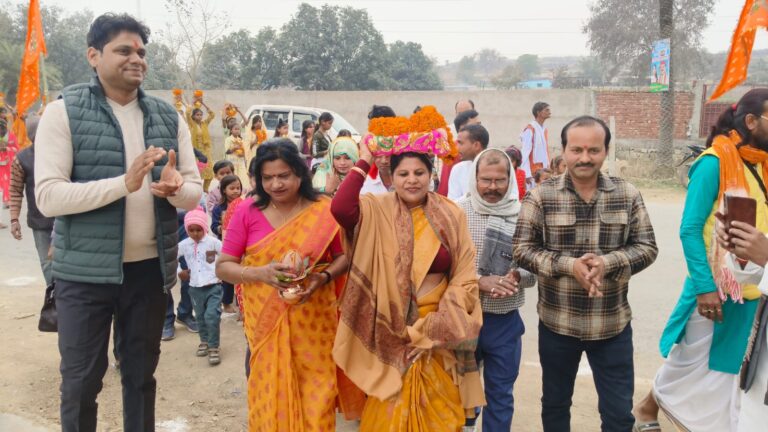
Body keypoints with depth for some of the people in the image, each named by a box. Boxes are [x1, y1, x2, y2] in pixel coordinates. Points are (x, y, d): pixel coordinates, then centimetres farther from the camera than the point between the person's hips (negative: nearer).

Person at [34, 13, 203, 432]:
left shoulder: (168, 117, 5)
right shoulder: (64, 112, -6)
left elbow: (194, 192, 5)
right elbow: (48, 196, -15)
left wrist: (174, 188, -18)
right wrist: (124, 182, -25)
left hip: (150, 268, 4)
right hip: (85, 271, -3)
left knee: (141, 373, 17)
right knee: (80, 378, 9)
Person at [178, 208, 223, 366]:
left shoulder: (213, 242, -8)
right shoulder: (184, 244, 1)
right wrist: (179, 271, 6)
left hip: (213, 286, -4)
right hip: (195, 288, 4)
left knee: (212, 316, -12)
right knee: (200, 317, 16)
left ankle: (214, 347, 0)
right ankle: (204, 341, 36)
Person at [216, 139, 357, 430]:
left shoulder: (324, 211, -5)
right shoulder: (247, 211, -4)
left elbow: (344, 256, 5)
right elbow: (223, 266, -3)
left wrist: (324, 277, -15)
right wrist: (260, 273, -20)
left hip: (313, 322, 0)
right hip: (265, 321, 1)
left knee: (315, 393, 7)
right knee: (270, 393, 9)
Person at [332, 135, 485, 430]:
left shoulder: (452, 215, -2)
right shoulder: (377, 210, -6)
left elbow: (464, 278, -3)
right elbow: (339, 208, -28)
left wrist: (434, 329, -10)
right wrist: (364, 162, -17)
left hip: (440, 331, 2)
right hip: (390, 331, -2)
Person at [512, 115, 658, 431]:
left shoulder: (627, 195, -1)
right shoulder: (541, 196, -7)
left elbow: (647, 247, -1)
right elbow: (522, 249, -7)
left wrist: (607, 262, -19)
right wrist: (568, 265, -21)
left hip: (613, 324, 1)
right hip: (556, 322, 0)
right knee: (555, 404, 20)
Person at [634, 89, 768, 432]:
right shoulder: (715, 163, -14)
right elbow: (690, 230, -17)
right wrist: (704, 287, -21)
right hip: (714, 286, -6)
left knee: (724, 367, 15)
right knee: (689, 363, 7)